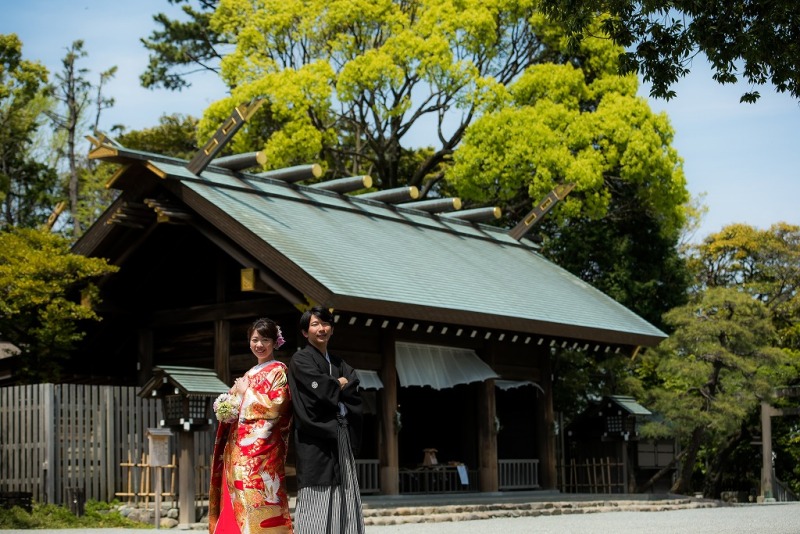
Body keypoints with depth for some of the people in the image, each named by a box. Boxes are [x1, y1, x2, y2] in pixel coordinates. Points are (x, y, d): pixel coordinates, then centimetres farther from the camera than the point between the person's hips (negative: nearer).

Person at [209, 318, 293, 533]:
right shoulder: (249, 374, 20)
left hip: (262, 447, -7)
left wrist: (246, 392, -5)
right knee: (237, 500, 4)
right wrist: (233, 395, -1)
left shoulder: (278, 371, -2)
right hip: (240, 448, 7)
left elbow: (275, 407, -14)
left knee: (256, 499, -12)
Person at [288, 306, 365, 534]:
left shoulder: (339, 364, 21)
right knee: (318, 497, -11)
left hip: (340, 437, 6)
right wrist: (340, 384, 2)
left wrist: (332, 388, -8)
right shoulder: (300, 360, 1)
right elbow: (320, 388, -14)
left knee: (343, 496, 1)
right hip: (315, 439, -6)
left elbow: (354, 394, 8)